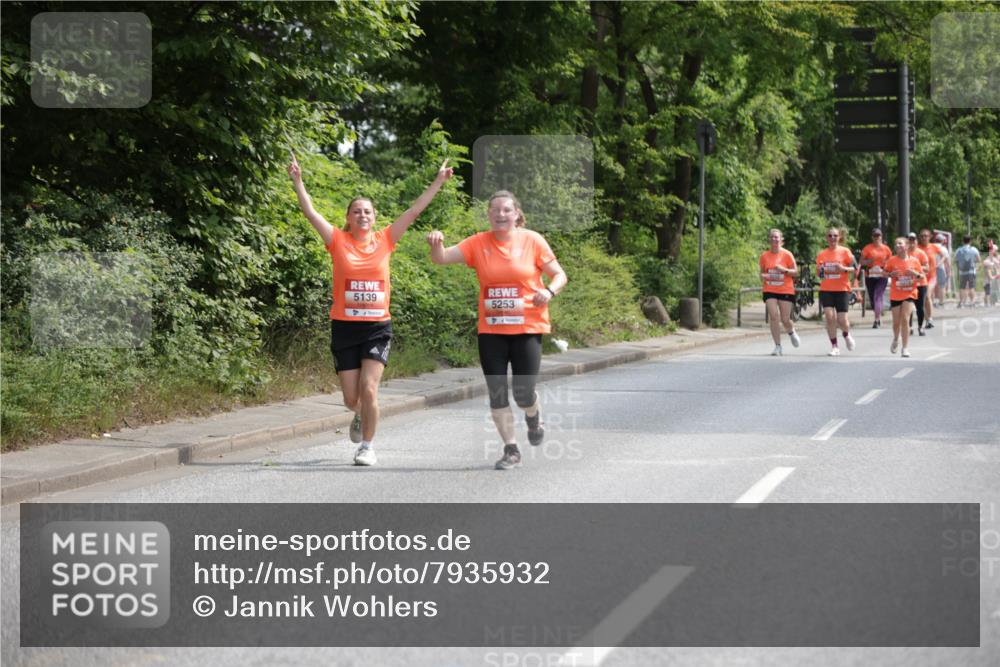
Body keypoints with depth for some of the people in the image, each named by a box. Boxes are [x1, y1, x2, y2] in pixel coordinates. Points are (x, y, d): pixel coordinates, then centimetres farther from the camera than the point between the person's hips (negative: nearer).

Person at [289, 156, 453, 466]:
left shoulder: (385, 240, 4)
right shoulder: (338, 241, 1)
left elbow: (414, 210, 3)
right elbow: (310, 212, -5)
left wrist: (438, 182, 1)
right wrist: (297, 181, -13)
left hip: (378, 327, 0)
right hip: (345, 327, 0)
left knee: (369, 388, -15)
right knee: (351, 398, 5)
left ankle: (367, 446, 1)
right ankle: (360, 417, 41)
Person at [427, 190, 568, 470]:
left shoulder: (532, 240, -3)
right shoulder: (478, 243, 0)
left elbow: (559, 274, 2)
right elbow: (441, 258, -7)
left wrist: (549, 291, -19)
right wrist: (436, 243, -29)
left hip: (527, 328, -2)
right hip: (491, 330, 2)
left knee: (523, 394, -4)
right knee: (497, 393, 2)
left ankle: (533, 418, 32)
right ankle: (511, 450, 15)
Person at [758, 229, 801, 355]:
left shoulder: (787, 254, -4)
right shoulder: (764, 256, 4)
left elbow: (796, 272, -2)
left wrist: (784, 270, -19)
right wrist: (763, 276, -6)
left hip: (786, 291, -2)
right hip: (770, 291, 2)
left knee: (785, 320, -1)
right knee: (773, 316, -11)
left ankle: (791, 332, 35)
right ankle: (778, 346, -5)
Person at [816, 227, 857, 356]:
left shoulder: (845, 252, 0)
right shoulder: (822, 254, 7)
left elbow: (855, 269, -1)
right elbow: (818, 273, 14)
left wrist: (844, 268, -19)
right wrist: (820, 271, -9)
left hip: (842, 289, -2)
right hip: (826, 290, 2)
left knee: (842, 320, -5)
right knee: (829, 317, -11)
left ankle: (847, 336, 30)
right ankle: (834, 347, -1)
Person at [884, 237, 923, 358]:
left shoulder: (914, 261, -2)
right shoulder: (892, 260, -3)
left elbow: (921, 276, 7)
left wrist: (915, 274, -14)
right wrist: (891, 274, -15)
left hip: (910, 294, -1)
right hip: (895, 295, 1)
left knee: (905, 319, -14)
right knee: (896, 321, 7)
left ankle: (905, 348, -9)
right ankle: (896, 340, 39)